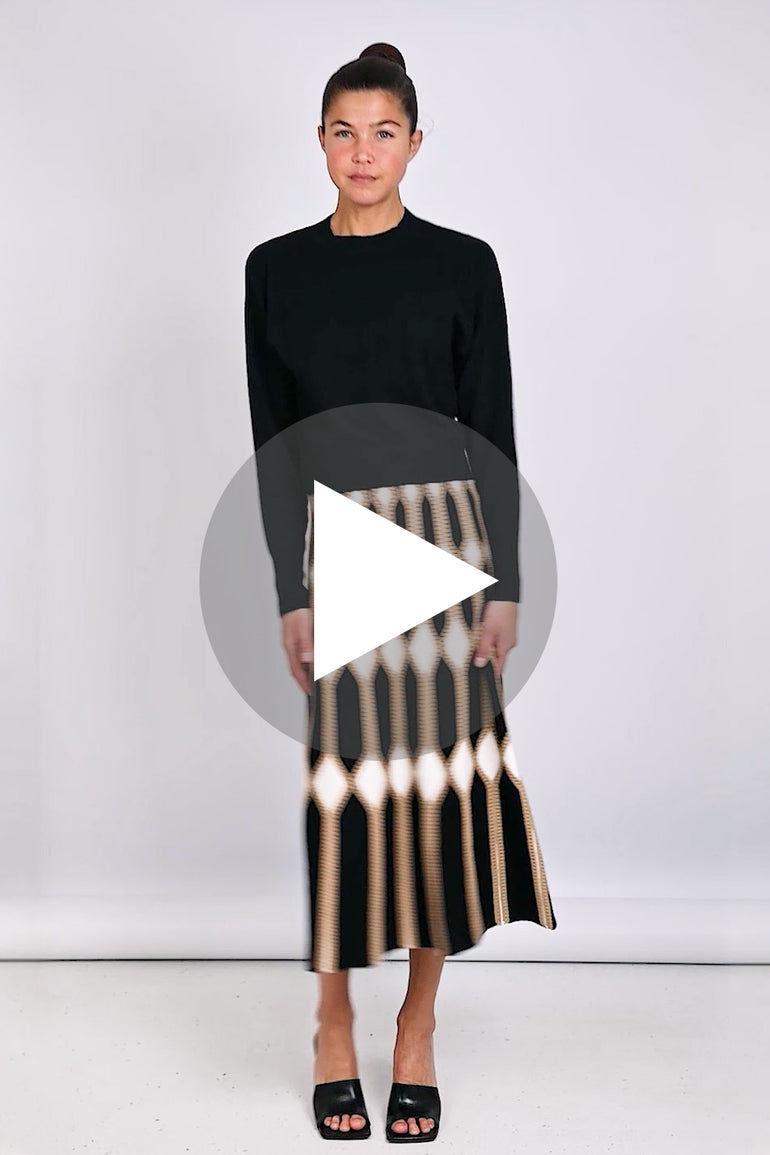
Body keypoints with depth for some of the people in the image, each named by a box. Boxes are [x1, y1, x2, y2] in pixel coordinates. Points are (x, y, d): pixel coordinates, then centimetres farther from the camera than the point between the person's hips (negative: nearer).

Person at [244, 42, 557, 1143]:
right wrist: (290, 593, -4)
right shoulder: (275, 269, 6)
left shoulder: (464, 263, 4)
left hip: (447, 538, 0)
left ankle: (418, 1031, 18)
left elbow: (494, 432, 1)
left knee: (442, 773, 2)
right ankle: (334, 1026, 19)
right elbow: (273, 442, 3)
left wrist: (503, 583, -5)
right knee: (342, 780, 1)